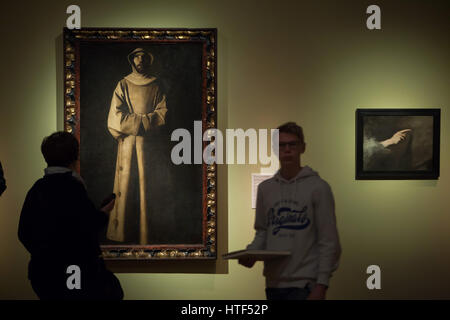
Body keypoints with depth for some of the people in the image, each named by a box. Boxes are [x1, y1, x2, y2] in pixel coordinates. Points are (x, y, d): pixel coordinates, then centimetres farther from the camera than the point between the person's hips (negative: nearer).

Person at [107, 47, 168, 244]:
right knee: (125, 183, -4)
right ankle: (122, 232, -2)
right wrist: (144, 121, -9)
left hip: (148, 141, 0)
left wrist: (135, 120, -9)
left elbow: (163, 113, 2)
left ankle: (146, 233, -2)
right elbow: (116, 115, 1)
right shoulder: (123, 85, 10)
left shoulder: (155, 86, 12)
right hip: (127, 141, 0)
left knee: (146, 183, -4)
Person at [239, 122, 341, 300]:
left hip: (304, 284, -5)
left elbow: (329, 242, -6)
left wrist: (321, 285, -12)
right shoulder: (265, 188, 11)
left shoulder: (318, 187, -4)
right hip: (274, 283, 5)